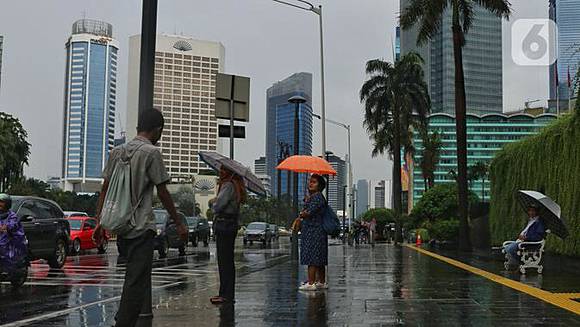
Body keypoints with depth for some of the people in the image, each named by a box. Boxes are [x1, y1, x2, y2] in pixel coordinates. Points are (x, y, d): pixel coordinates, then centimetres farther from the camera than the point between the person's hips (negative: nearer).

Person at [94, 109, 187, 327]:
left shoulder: (117, 151, 10)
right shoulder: (151, 153, -9)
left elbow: (105, 189, 10)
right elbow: (162, 193, -8)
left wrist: (100, 222, 14)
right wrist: (179, 224, 0)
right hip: (141, 227, -7)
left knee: (136, 274, 21)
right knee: (136, 280, -5)